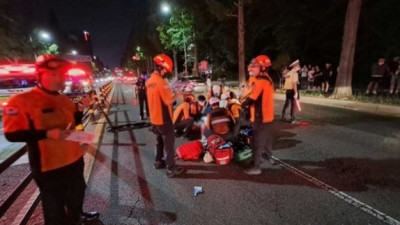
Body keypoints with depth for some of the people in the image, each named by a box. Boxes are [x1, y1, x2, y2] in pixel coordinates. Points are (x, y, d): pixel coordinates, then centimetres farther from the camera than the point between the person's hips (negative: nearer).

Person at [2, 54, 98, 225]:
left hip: (74, 159, 7)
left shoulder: (65, 100, 3)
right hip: (48, 165, -7)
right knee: (54, 203, 13)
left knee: (77, 193, 28)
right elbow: (12, 134, -18)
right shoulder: (21, 101, -17)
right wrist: (47, 134, -29)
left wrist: (80, 110, -5)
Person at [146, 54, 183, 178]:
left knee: (159, 141, 23)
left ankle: (158, 162, 37)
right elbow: (168, 101, -22)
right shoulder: (161, 82, -22)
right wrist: (176, 95, -5)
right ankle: (171, 169, 11)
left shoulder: (149, 81, 6)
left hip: (154, 118, 9)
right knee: (169, 144, 3)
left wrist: (169, 93, 11)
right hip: (164, 119, -8)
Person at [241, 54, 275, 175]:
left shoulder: (260, 81, -19)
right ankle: (269, 158, 44)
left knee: (257, 143, -2)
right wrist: (248, 103, 8)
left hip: (260, 117, -10)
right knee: (266, 140, 26)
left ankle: (256, 167, 5)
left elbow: (252, 98, -22)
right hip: (268, 116, 10)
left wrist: (243, 104, -4)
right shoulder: (269, 80, 11)